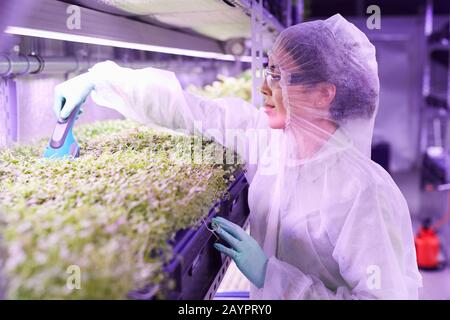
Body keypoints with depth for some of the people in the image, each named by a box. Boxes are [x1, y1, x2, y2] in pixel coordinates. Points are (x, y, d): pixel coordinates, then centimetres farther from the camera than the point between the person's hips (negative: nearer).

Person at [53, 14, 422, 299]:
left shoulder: (367, 191, -25)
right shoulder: (267, 134, -8)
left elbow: (389, 293, -25)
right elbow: (190, 110, -2)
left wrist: (270, 273, -27)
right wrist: (99, 79, 0)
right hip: (262, 293, 5)